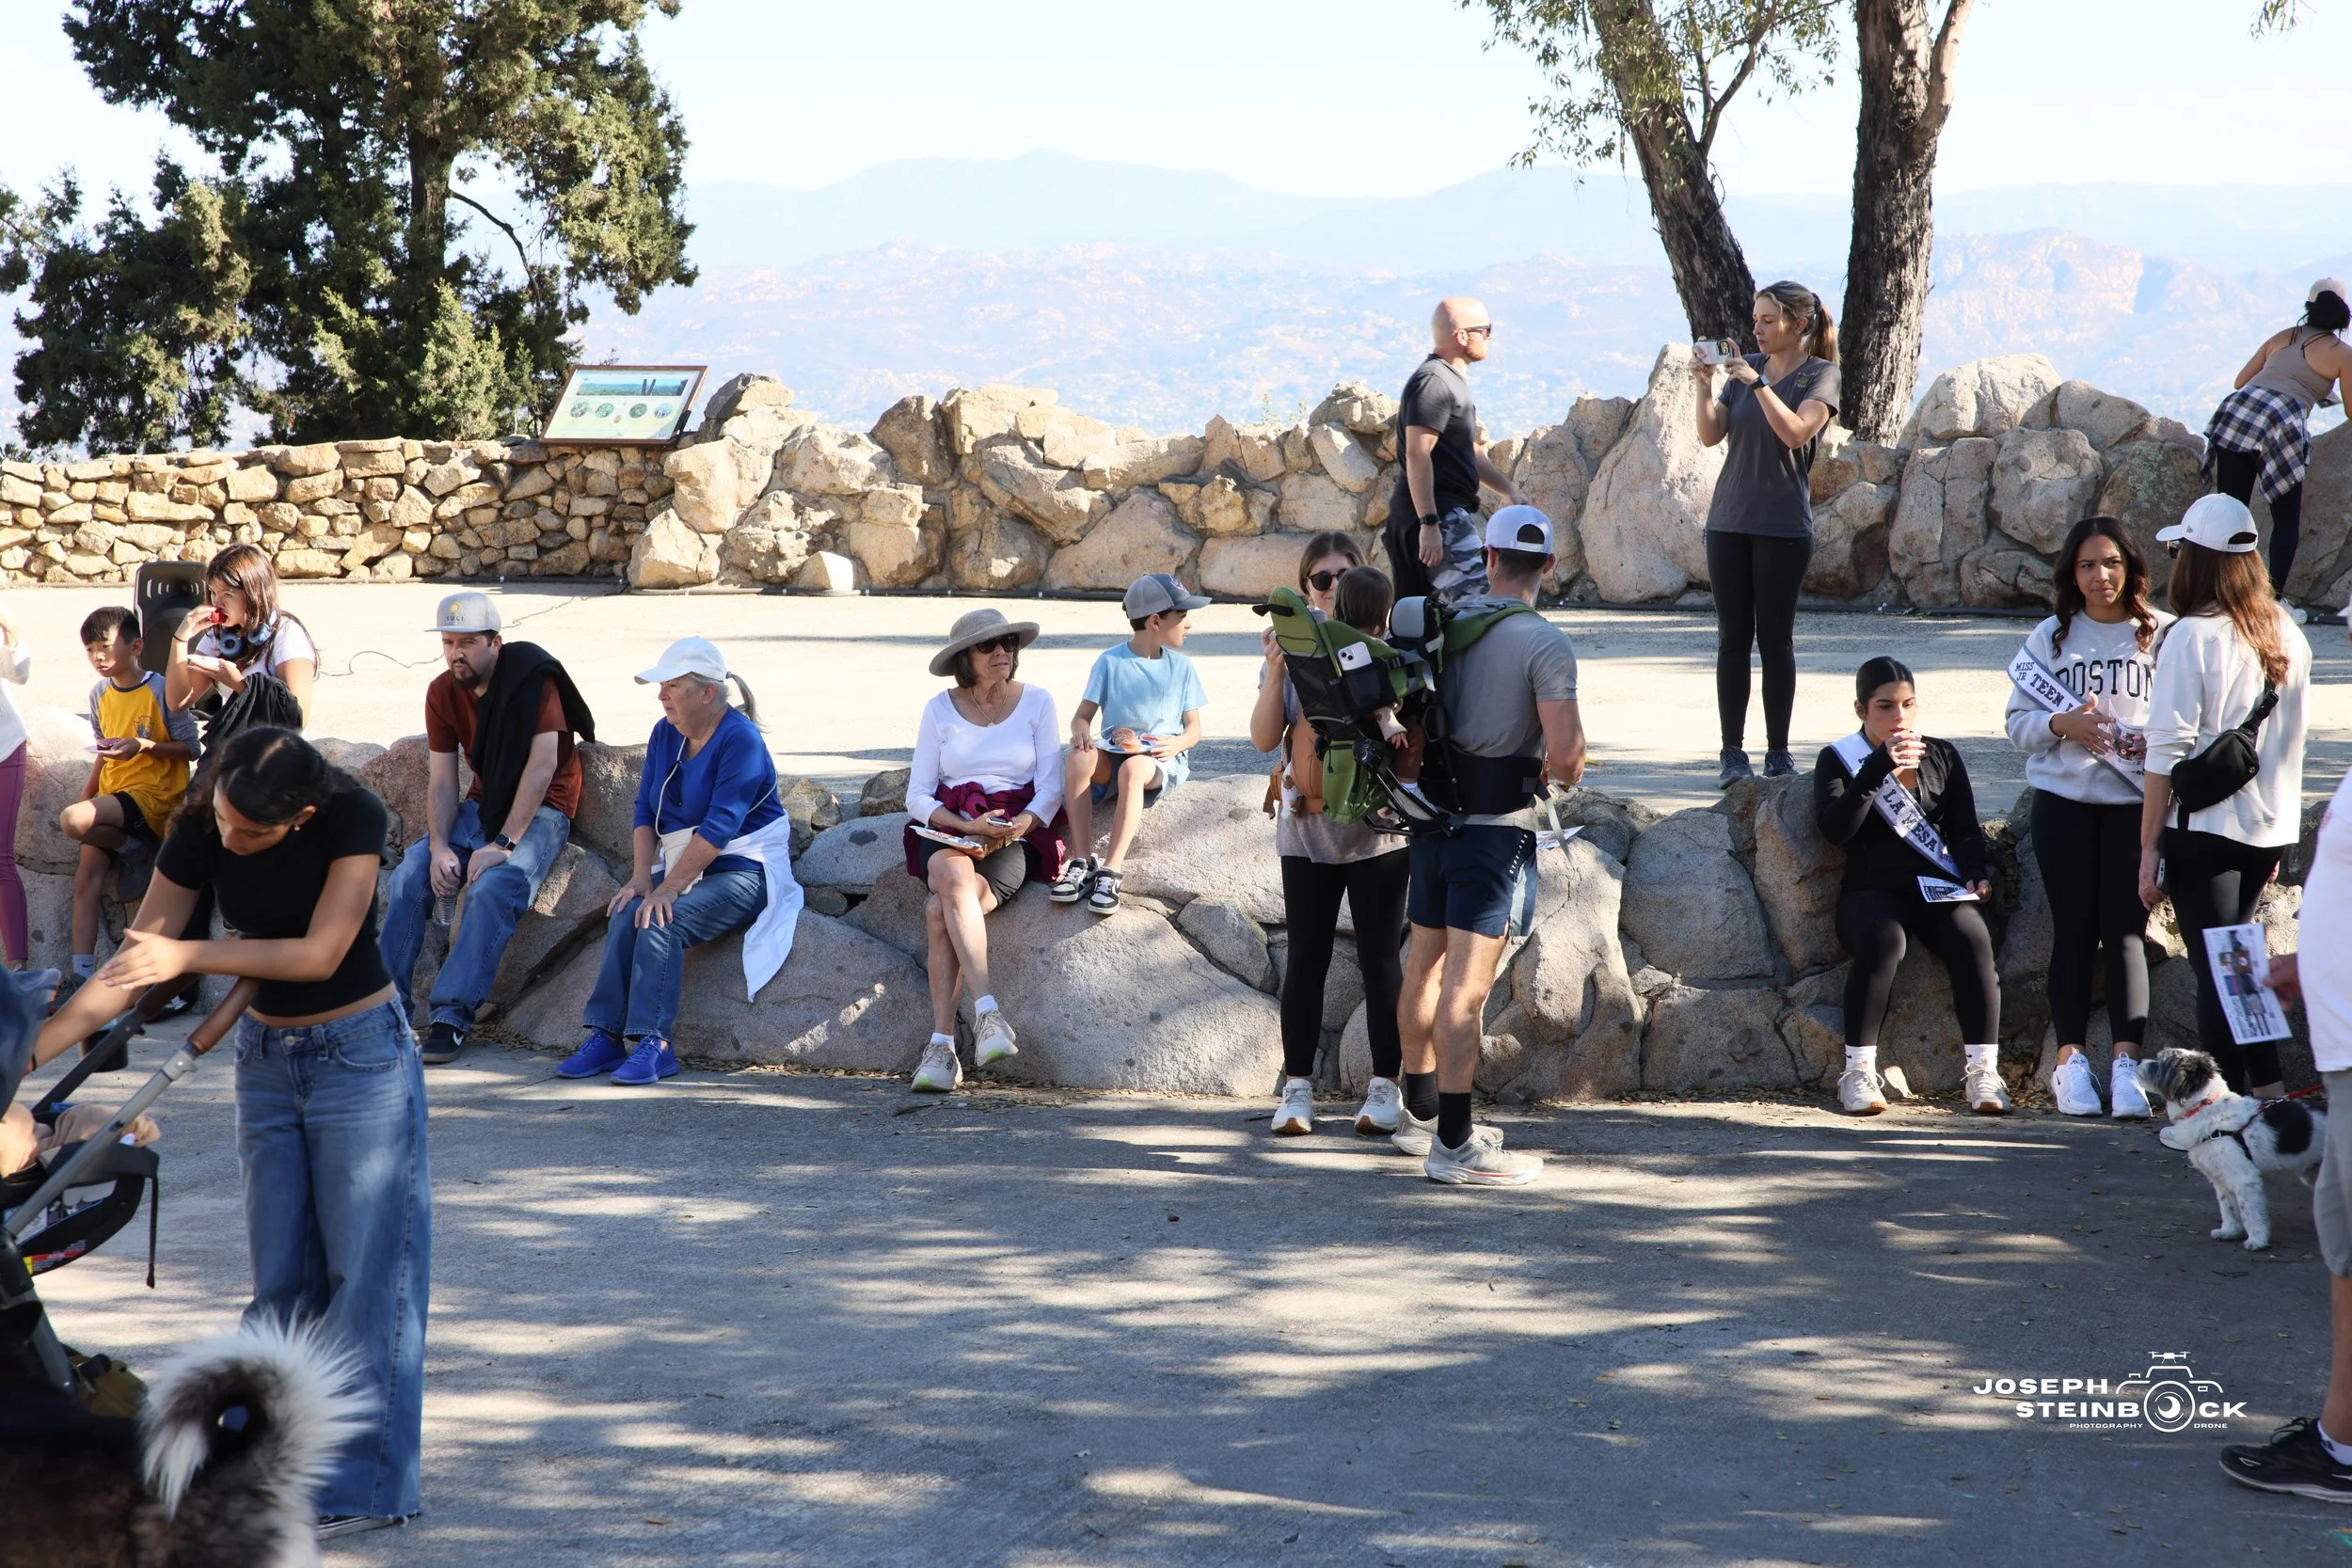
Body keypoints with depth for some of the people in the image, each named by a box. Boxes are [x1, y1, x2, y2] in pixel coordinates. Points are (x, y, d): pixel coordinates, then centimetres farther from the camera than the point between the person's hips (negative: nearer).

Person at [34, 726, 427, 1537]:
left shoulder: (352, 817, -22)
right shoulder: (199, 832, -12)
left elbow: (321, 953, -25)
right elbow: (130, 965, -7)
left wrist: (187, 956, -27)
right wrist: (29, 1052, -13)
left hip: (359, 1051, -4)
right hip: (265, 1055, 4)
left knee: (367, 1267, -5)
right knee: (281, 1275, 6)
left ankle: (364, 1484, -1)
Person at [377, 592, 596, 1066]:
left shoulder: (532, 676, -17)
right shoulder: (442, 693, 0)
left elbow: (543, 763, -23)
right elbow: (441, 781, 0)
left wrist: (503, 843, -27)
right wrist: (439, 847, -18)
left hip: (540, 810, -6)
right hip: (481, 806, 6)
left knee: (492, 889, -31)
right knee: (408, 877, -16)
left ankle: (452, 1015, -29)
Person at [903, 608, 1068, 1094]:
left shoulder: (1037, 702, 6)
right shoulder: (941, 709, 9)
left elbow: (1050, 789, 2)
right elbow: (918, 797, 6)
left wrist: (1012, 829, -18)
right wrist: (969, 826, -13)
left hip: (1018, 833, -1)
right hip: (949, 832, 1)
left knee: (940, 912, -32)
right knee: (953, 876, -38)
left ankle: (942, 1046, -36)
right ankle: (987, 1011, -46)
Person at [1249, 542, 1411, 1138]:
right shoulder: (1292, 650, 3)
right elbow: (1264, 737, -4)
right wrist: (1276, 670, -17)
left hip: (1376, 827, -1)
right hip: (1306, 829, 1)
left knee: (1380, 958, 4)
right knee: (1306, 960, 3)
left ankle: (1385, 1086, 12)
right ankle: (1297, 1088, 9)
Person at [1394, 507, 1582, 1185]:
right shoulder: (1545, 643, -14)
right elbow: (1565, 751, -19)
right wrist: (1565, 771, 4)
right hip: (1497, 825, -6)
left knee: (1423, 967, 18)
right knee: (1465, 987, -8)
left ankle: (1420, 1113, 33)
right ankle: (1453, 1146, -8)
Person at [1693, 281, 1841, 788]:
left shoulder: (1821, 375, -1)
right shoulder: (1746, 367, 12)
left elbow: (1795, 432, -16)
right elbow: (1711, 435, 7)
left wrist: (1758, 384, -20)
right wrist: (1706, 386, -7)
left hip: (1784, 525, -4)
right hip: (1729, 519, 4)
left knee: (1775, 638, -2)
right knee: (1732, 637, 1)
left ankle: (1778, 752, 5)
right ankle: (1732, 752, 2)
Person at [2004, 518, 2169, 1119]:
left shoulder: (2162, 635, 3)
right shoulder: (2051, 637, 9)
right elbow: (2018, 722, 7)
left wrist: (2154, 740, -17)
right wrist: (2061, 724, -12)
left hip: (2136, 801, -2)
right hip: (2064, 800, 2)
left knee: (2125, 929, -6)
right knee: (2074, 930, 4)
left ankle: (2127, 1063, -10)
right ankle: (2070, 1060, 9)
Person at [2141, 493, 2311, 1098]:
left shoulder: (2193, 637, -12)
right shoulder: (2289, 636, 6)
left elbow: (2167, 751, -13)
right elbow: (2287, 742, 13)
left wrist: (2150, 846, -8)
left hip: (2204, 828, -6)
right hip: (2272, 831, 6)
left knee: (2216, 971, -2)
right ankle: (2269, 1093, 15)